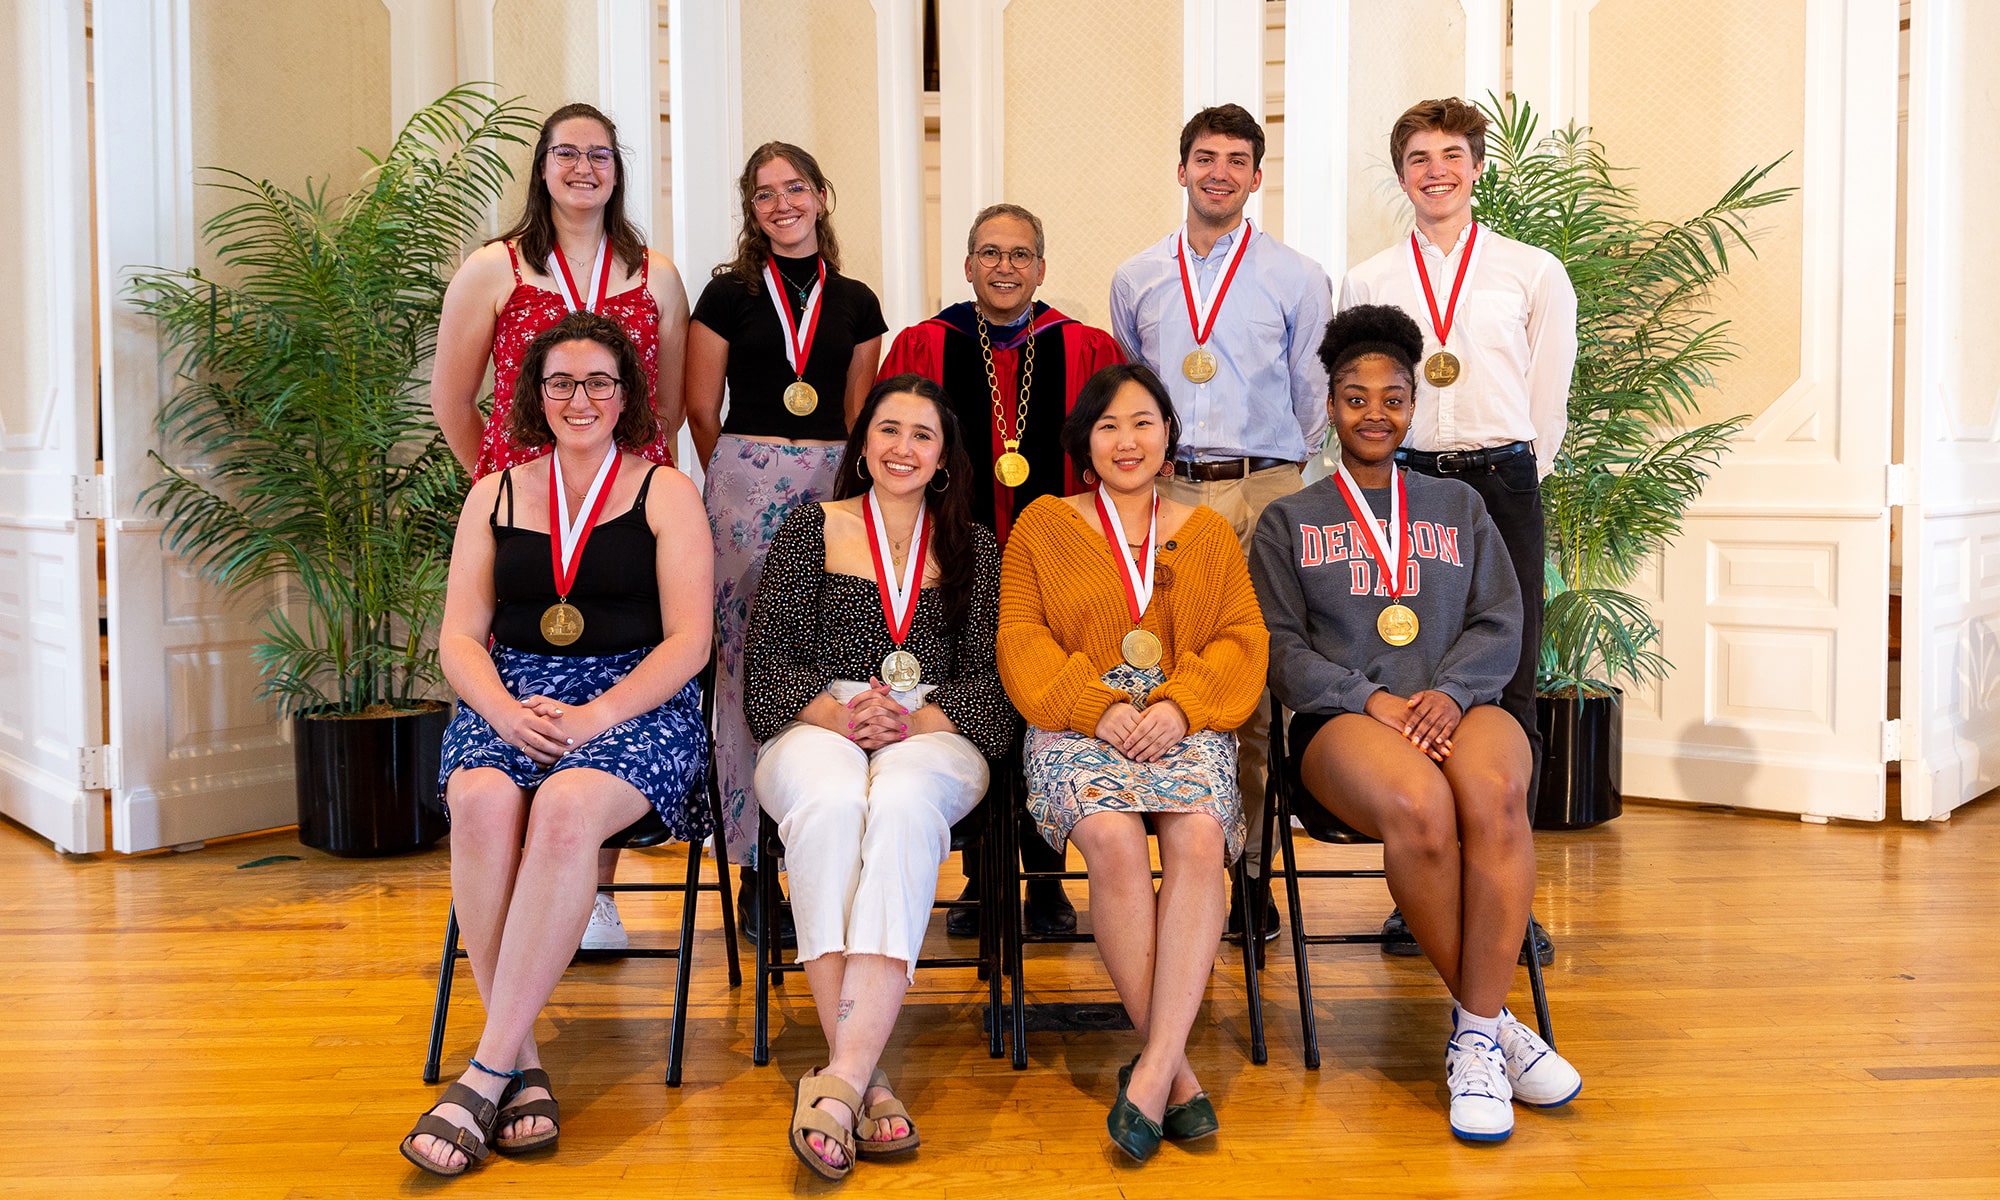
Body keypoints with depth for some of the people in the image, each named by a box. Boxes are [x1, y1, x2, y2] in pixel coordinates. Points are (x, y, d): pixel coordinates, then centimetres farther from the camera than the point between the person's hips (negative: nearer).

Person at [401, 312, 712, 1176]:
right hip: (509, 700, 3)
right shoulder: (495, 496, 18)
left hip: (636, 706, -3)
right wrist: (507, 711, -11)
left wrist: (591, 717, -16)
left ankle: (487, 1071, -30)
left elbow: (688, 643, -1)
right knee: (481, 801, -32)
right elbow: (459, 637, 11)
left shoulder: (666, 495, 8)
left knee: (567, 807, -35)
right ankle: (522, 1061, -26)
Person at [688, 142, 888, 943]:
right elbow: (702, 410, 8)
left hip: (834, 487, 2)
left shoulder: (856, 303, 13)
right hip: (746, 485, -2)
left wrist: (848, 483, 11)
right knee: (746, 665, -5)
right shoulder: (729, 294, 6)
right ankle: (756, 866, 2)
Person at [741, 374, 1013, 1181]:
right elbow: (766, 661, 6)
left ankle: (841, 1077, -46)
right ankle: (864, 1079, -42)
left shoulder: (972, 551, 18)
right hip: (818, 729, 0)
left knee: (903, 803, -38)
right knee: (830, 803, -38)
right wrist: (838, 713, -13)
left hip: (933, 737, 0)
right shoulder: (810, 530, 16)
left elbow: (995, 681, 7)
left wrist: (917, 720, -12)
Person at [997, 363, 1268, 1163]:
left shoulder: (1209, 533, 20)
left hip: (1186, 724, 1)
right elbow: (1022, 641, 5)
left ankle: (1152, 1070, -33)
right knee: (1114, 838, -33)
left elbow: (1241, 640, 9)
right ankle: (1176, 1068, -25)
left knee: (1199, 835, -32)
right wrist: (1099, 708, -12)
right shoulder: (1042, 526, 15)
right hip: (1077, 725, -1)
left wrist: (1180, 706, -11)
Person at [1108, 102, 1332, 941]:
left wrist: (1286, 487, 8)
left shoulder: (1296, 278, 10)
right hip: (1164, 492, 2)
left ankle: (1252, 872, 3)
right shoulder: (1137, 280, 15)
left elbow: (1313, 400, 12)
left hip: (1263, 492, -1)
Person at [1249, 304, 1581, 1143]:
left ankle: (1475, 1033, -29)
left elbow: (1500, 624, 14)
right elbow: (1281, 648, 8)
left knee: (1494, 794, -36)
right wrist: (1371, 699, -10)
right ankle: (1490, 1018, -20)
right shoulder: (1288, 521, 20)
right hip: (1340, 719, -2)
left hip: (1456, 705, 2)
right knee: (1418, 805, -37)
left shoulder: (1458, 506, 25)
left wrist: (1450, 692, -8)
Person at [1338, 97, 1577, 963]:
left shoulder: (1534, 273, 8)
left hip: (1503, 485, -1)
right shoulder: (1366, 282, 11)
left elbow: (1548, 401, 11)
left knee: (1509, 690, -3)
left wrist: (1511, 472, 11)